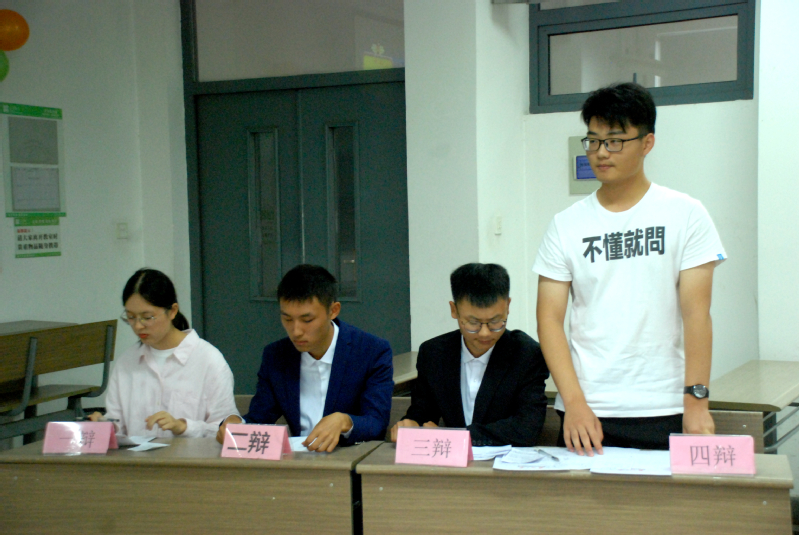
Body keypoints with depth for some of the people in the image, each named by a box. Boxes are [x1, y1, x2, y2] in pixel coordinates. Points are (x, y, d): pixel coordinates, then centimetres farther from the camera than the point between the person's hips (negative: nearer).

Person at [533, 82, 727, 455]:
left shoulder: (685, 215, 1)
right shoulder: (567, 225, 5)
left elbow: (696, 313, -4)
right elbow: (549, 318, 1)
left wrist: (696, 402, -11)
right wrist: (575, 403, -10)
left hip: (662, 412, -1)